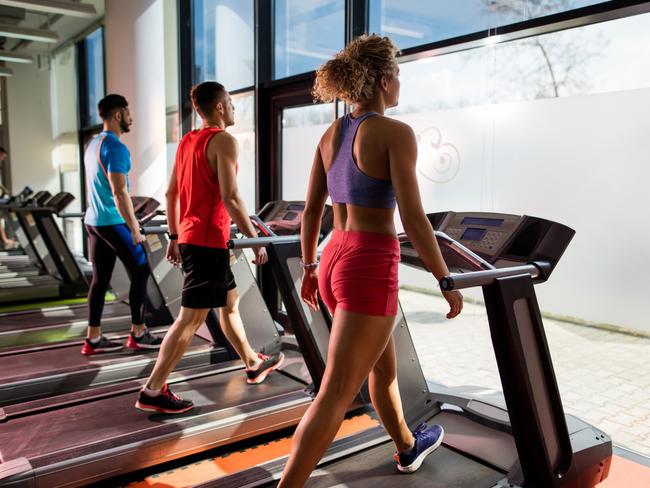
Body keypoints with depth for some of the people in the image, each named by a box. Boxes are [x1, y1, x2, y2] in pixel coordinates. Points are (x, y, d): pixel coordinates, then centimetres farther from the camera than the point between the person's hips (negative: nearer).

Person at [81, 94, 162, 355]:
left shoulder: (93, 145, 15)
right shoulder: (116, 148, -15)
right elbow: (119, 192, -22)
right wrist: (135, 229, -19)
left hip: (93, 221, 9)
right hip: (113, 222, -9)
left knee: (100, 278, 10)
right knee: (140, 272, 2)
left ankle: (93, 339, 14)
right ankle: (138, 334, 8)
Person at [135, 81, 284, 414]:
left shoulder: (187, 141, 13)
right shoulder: (223, 141, -11)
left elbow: (171, 193, 15)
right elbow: (230, 197, -20)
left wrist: (175, 236, 21)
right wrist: (255, 240, -14)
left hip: (189, 238, 9)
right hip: (208, 240, -9)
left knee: (230, 301, 21)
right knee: (191, 317, -3)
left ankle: (254, 364, 36)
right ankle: (152, 392, 2)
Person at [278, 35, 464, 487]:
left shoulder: (330, 134, 9)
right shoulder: (396, 132, -12)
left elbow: (311, 211, 12)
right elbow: (413, 218, -18)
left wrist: (309, 268, 23)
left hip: (335, 263, 9)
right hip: (370, 271, -9)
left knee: (384, 365, 28)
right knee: (335, 396, 0)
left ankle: (408, 446, 51)